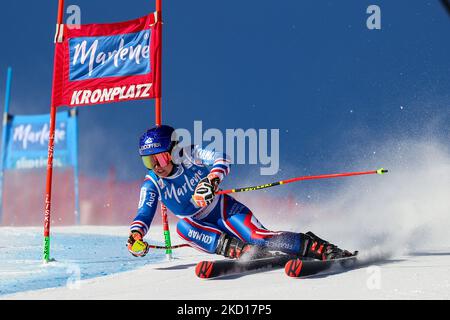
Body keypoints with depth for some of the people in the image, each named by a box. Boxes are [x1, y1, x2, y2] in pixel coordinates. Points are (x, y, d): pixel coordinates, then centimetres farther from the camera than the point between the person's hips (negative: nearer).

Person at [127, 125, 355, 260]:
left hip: (225, 209, -4)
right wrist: (136, 234, -31)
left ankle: (320, 248, -20)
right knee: (182, 227, -30)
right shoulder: (152, 183, -6)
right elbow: (144, 213, -10)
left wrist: (212, 179, -49)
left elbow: (220, 159, -28)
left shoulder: (190, 157, -15)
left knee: (260, 237, -27)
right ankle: (240, 251, -34)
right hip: (200, 226, 4)